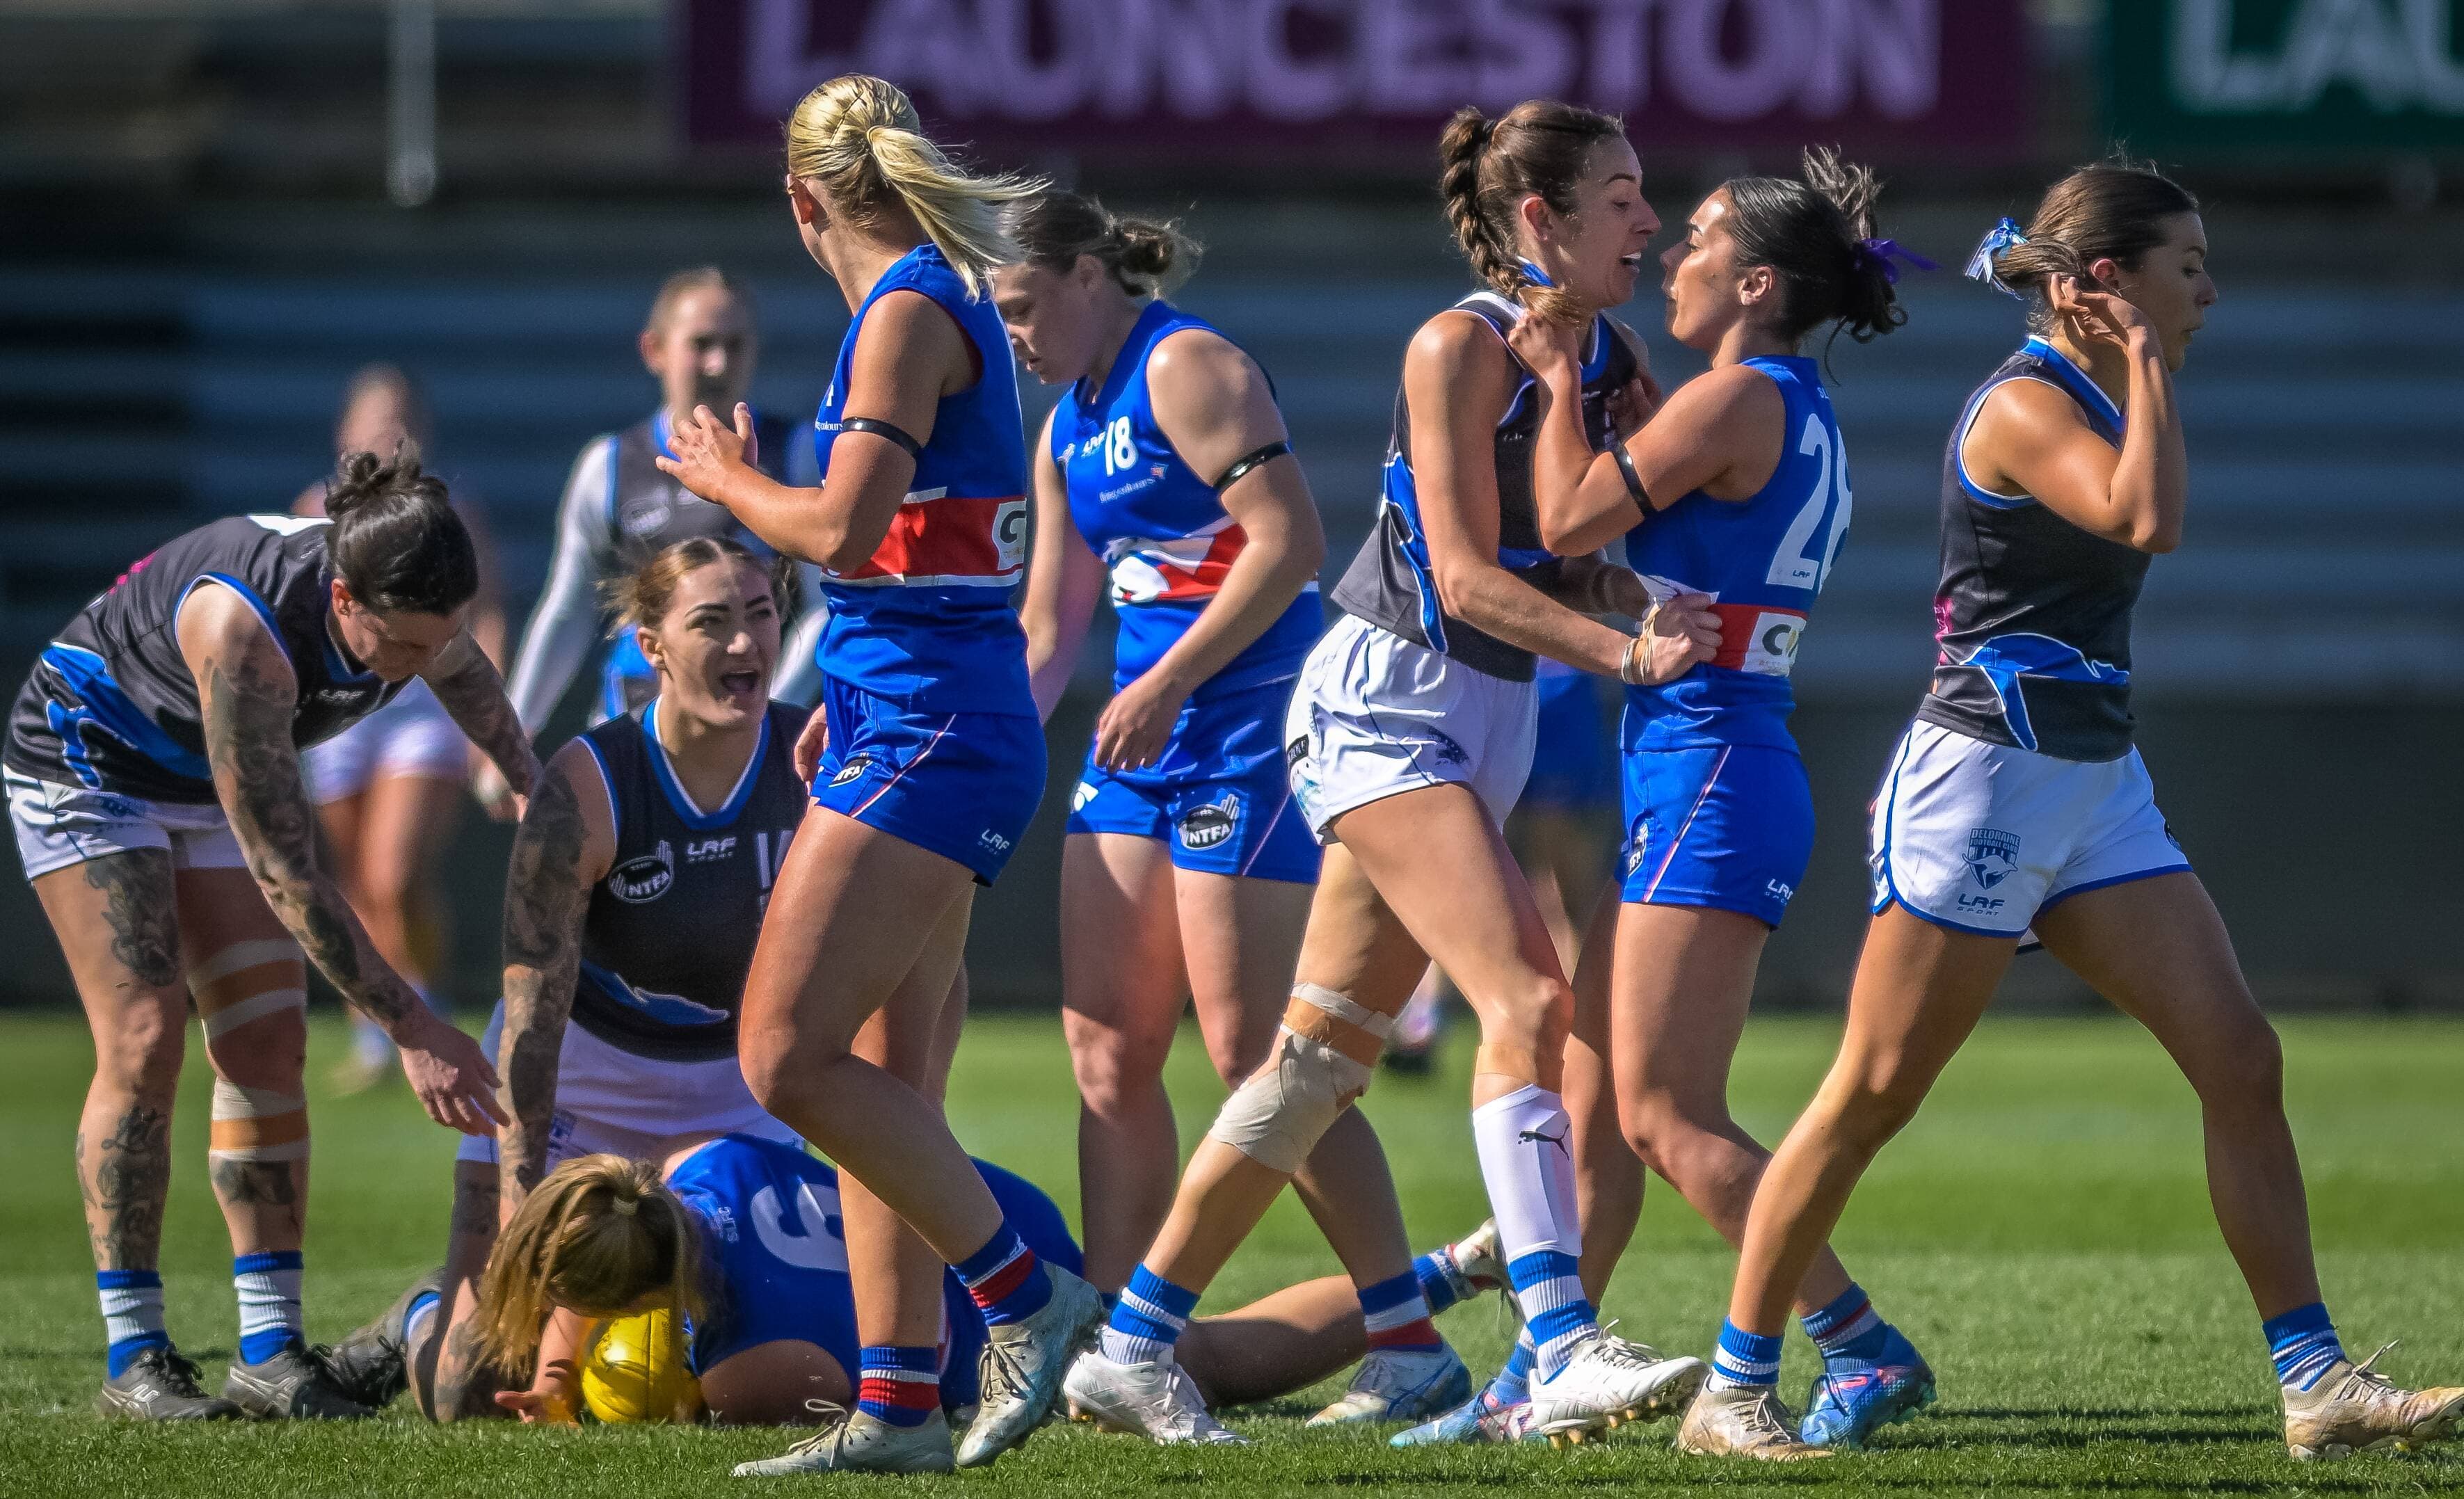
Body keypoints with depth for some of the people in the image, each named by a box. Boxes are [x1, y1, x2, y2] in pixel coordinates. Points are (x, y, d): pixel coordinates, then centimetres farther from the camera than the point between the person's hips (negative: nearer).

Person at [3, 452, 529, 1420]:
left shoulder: (416, 615, -23)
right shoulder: (243, 631, -43)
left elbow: (482, 705, 5)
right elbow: (286, 874, -40)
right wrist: (410, 1028, -40)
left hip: (214, 779, 6)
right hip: (90, 759, -6)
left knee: (267, 1048, -4)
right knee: (144, 1042, -14)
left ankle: (270, 1351, -5)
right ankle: (133, 1357, -10)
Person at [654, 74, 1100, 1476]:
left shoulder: (911, 310, -12)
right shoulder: (947, 303, 16)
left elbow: (843, 528, -19)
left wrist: (724, 476, -2)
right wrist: (851, 703, 28)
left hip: (928, 729, -10)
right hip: (914, 720, 10)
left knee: (789, 1057, -14)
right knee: (885, 1083, 8)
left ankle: (1029, 1294, -8)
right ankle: (902, 1405, 8)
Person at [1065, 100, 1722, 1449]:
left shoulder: (1608, 359, 8)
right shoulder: (1461, 346, -13)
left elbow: (1565, 565, 10)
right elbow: (1466, 576, -17)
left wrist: (1664, 605, -10)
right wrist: (1629, 653, -25)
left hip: (1488, 718, 8)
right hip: (1388, 697, -8)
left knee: (1328, 1049, 8)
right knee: (1525, 1001, -21)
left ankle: (1132, 1347, 15)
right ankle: (1565, 1356, -28)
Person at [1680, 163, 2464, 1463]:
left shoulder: (2096, 398, 14)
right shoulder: (2025, 405, -14)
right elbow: (2147, 520, -29)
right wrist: (2143, 365, -19)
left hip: (2099, 789, 9)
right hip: (1988, 773, -9)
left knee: (2240, 1059, -2)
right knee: (1873, 1096, -4)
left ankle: (2315, 1383, -2)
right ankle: (1731, 1392, 5)